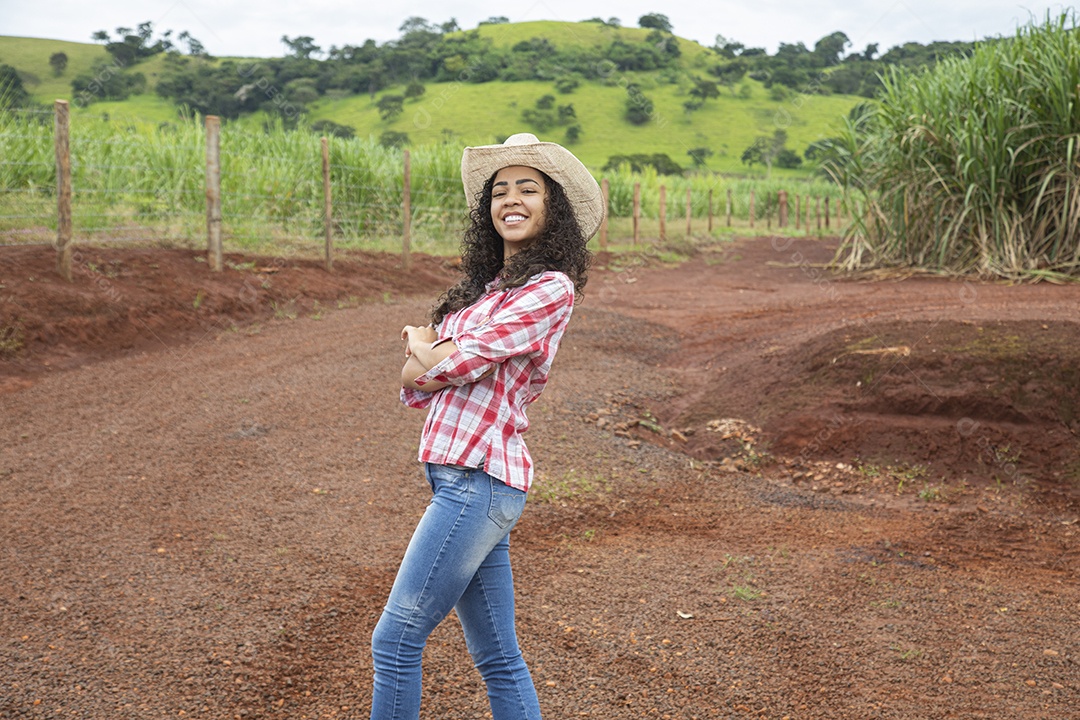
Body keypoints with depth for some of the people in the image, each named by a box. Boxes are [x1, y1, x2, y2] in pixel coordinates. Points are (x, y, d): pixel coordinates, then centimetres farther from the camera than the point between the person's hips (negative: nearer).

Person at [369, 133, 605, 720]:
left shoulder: (551, 288, -8)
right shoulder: (483, 287, 17)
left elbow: (456, 362, -16)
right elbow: (415, 390, 13)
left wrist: (423, 351, 5)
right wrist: (426, 350, -8)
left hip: (480, 479, -8)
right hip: (459, 476, 8)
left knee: (395, 639, -3)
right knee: (497, 657, 13)